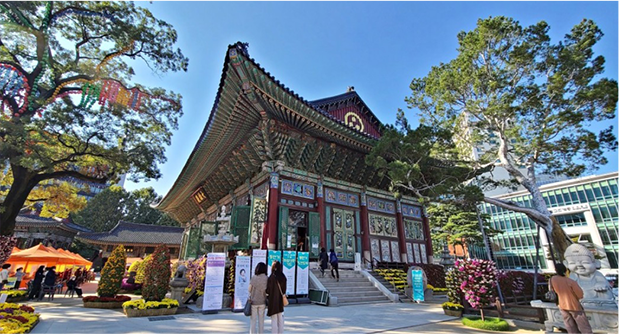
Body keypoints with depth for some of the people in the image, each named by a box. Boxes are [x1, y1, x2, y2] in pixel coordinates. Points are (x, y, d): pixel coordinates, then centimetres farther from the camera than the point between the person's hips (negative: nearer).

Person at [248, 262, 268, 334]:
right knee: (261, 320, 15)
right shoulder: (266, 278, -10)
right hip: (262, 302, 1)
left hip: (254, 301, -1)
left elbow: (249, 289, -7)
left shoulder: (254, 278, -10)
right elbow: (267, 291, -9)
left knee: (253, 320, 11)